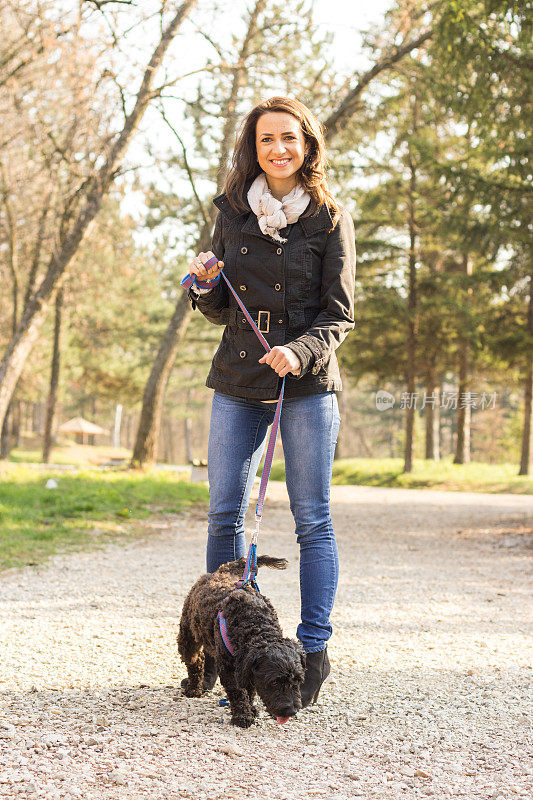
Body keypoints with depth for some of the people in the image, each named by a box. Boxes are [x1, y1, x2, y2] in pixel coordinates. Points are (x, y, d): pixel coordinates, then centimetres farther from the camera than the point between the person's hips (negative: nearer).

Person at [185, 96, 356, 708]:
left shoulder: (331, 218, 0)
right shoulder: (233, 213, 9)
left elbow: (339, 314, -3)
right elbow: (221, 311, 15)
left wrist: (300, 352, -21)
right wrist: (205, 285, -7)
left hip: (308, 384, -3)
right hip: (238, 383, 3)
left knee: (312, 520, -1)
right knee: (223, 513, 3)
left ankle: (313, 651, 6)